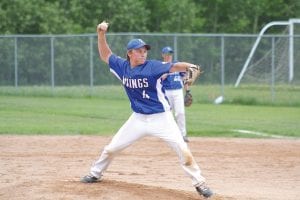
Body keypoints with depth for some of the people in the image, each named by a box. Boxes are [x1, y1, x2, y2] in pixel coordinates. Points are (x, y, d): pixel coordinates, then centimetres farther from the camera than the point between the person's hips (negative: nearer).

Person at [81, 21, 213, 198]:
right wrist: (102, 34, -2)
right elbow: (105, 56, 11)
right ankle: (96, 174, 33)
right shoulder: (122, 66, -2)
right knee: (111, 148, 10)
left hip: (161, 118, -4)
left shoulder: (152, 67, -16)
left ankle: (199, 183, -2)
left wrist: (188, 66, -50)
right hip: (138, 119, 4)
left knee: (183, 150, -14)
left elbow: (173, 67, -30)